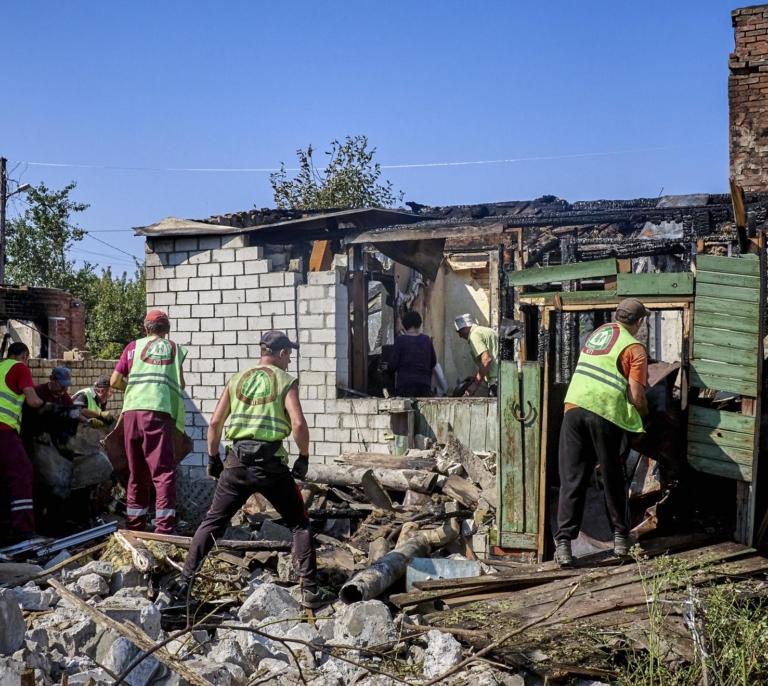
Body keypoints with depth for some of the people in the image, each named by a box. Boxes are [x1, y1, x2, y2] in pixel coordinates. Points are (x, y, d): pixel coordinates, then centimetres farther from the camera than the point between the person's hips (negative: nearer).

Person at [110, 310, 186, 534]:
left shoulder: (134, 346, 15)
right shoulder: (175, 348, 14)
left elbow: (114, 381, 13)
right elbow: (181, 385, 12)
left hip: (133, 410, 2)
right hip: (160, 411, -2)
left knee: (137, 470, 12)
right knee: (163, 469, -3)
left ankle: (134, 525, 18)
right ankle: (164, 527, -12)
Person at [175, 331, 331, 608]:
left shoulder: (236, 380, 12)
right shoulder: (285, 381, 2)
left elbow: (215, 423, 9)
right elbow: (299, 423, -11)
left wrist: (213, 459, 18)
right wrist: (304, 458, 3)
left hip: (237, 461, 3)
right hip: (271, 463, -3)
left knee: (212, 522, 14)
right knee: (300, 524, 11)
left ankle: (184, 583, 11)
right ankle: (310, 590, 6)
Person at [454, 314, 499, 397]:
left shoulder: (474, 335, -4)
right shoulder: (485, 330, 25)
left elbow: (486, 359, -17)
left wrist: (476, 384, -11)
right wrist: (476, 377, 21)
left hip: (497, 381, -9)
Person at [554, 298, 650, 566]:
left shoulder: (598, 332, 19)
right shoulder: (634, 348, 1)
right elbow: (636, 397, -5)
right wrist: (644, 414, 17)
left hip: (574, 406, 4)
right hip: (606, 414, -4)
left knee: (572, 478, 5)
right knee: (613, 479, 12)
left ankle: (563, 542, 0)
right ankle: (621, 538, 24)